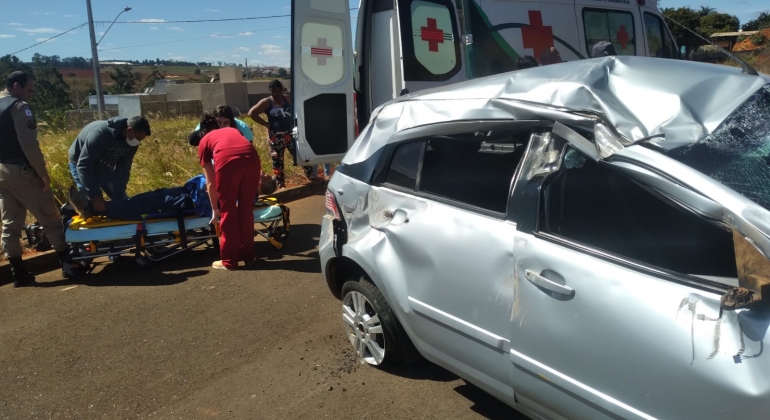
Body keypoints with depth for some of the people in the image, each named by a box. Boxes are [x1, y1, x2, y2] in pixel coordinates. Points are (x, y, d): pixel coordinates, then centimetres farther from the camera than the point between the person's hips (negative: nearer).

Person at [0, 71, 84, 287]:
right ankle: (67, 263, 2)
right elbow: (29, 144, -19)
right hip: (20, 171, -8)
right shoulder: (18, 107, -10)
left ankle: (18, 273, 12)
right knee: (50, 218, 0)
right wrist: (43, 172, -12)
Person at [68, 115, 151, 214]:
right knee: (92, 205, -14)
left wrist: (119, 194, -15)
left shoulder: (132, 143, -17)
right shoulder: (100, 134, -38)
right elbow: (83, 166, -38)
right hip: (81, 164, -6)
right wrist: (95, 195, -41)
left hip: (105, 168, 6)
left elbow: (123, 169, -8)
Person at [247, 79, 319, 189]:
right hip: (276, 137, -3)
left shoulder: (286, 99, 6)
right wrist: (266, 124, -12)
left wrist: (294, 124, 4)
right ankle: (281, 186, 18)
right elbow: (252, 113, -12)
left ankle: (314, 178, 16)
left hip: (290, 134, 4)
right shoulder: (267, 102, -8)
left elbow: (293, 112, 21)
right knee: (277, 161, 7)